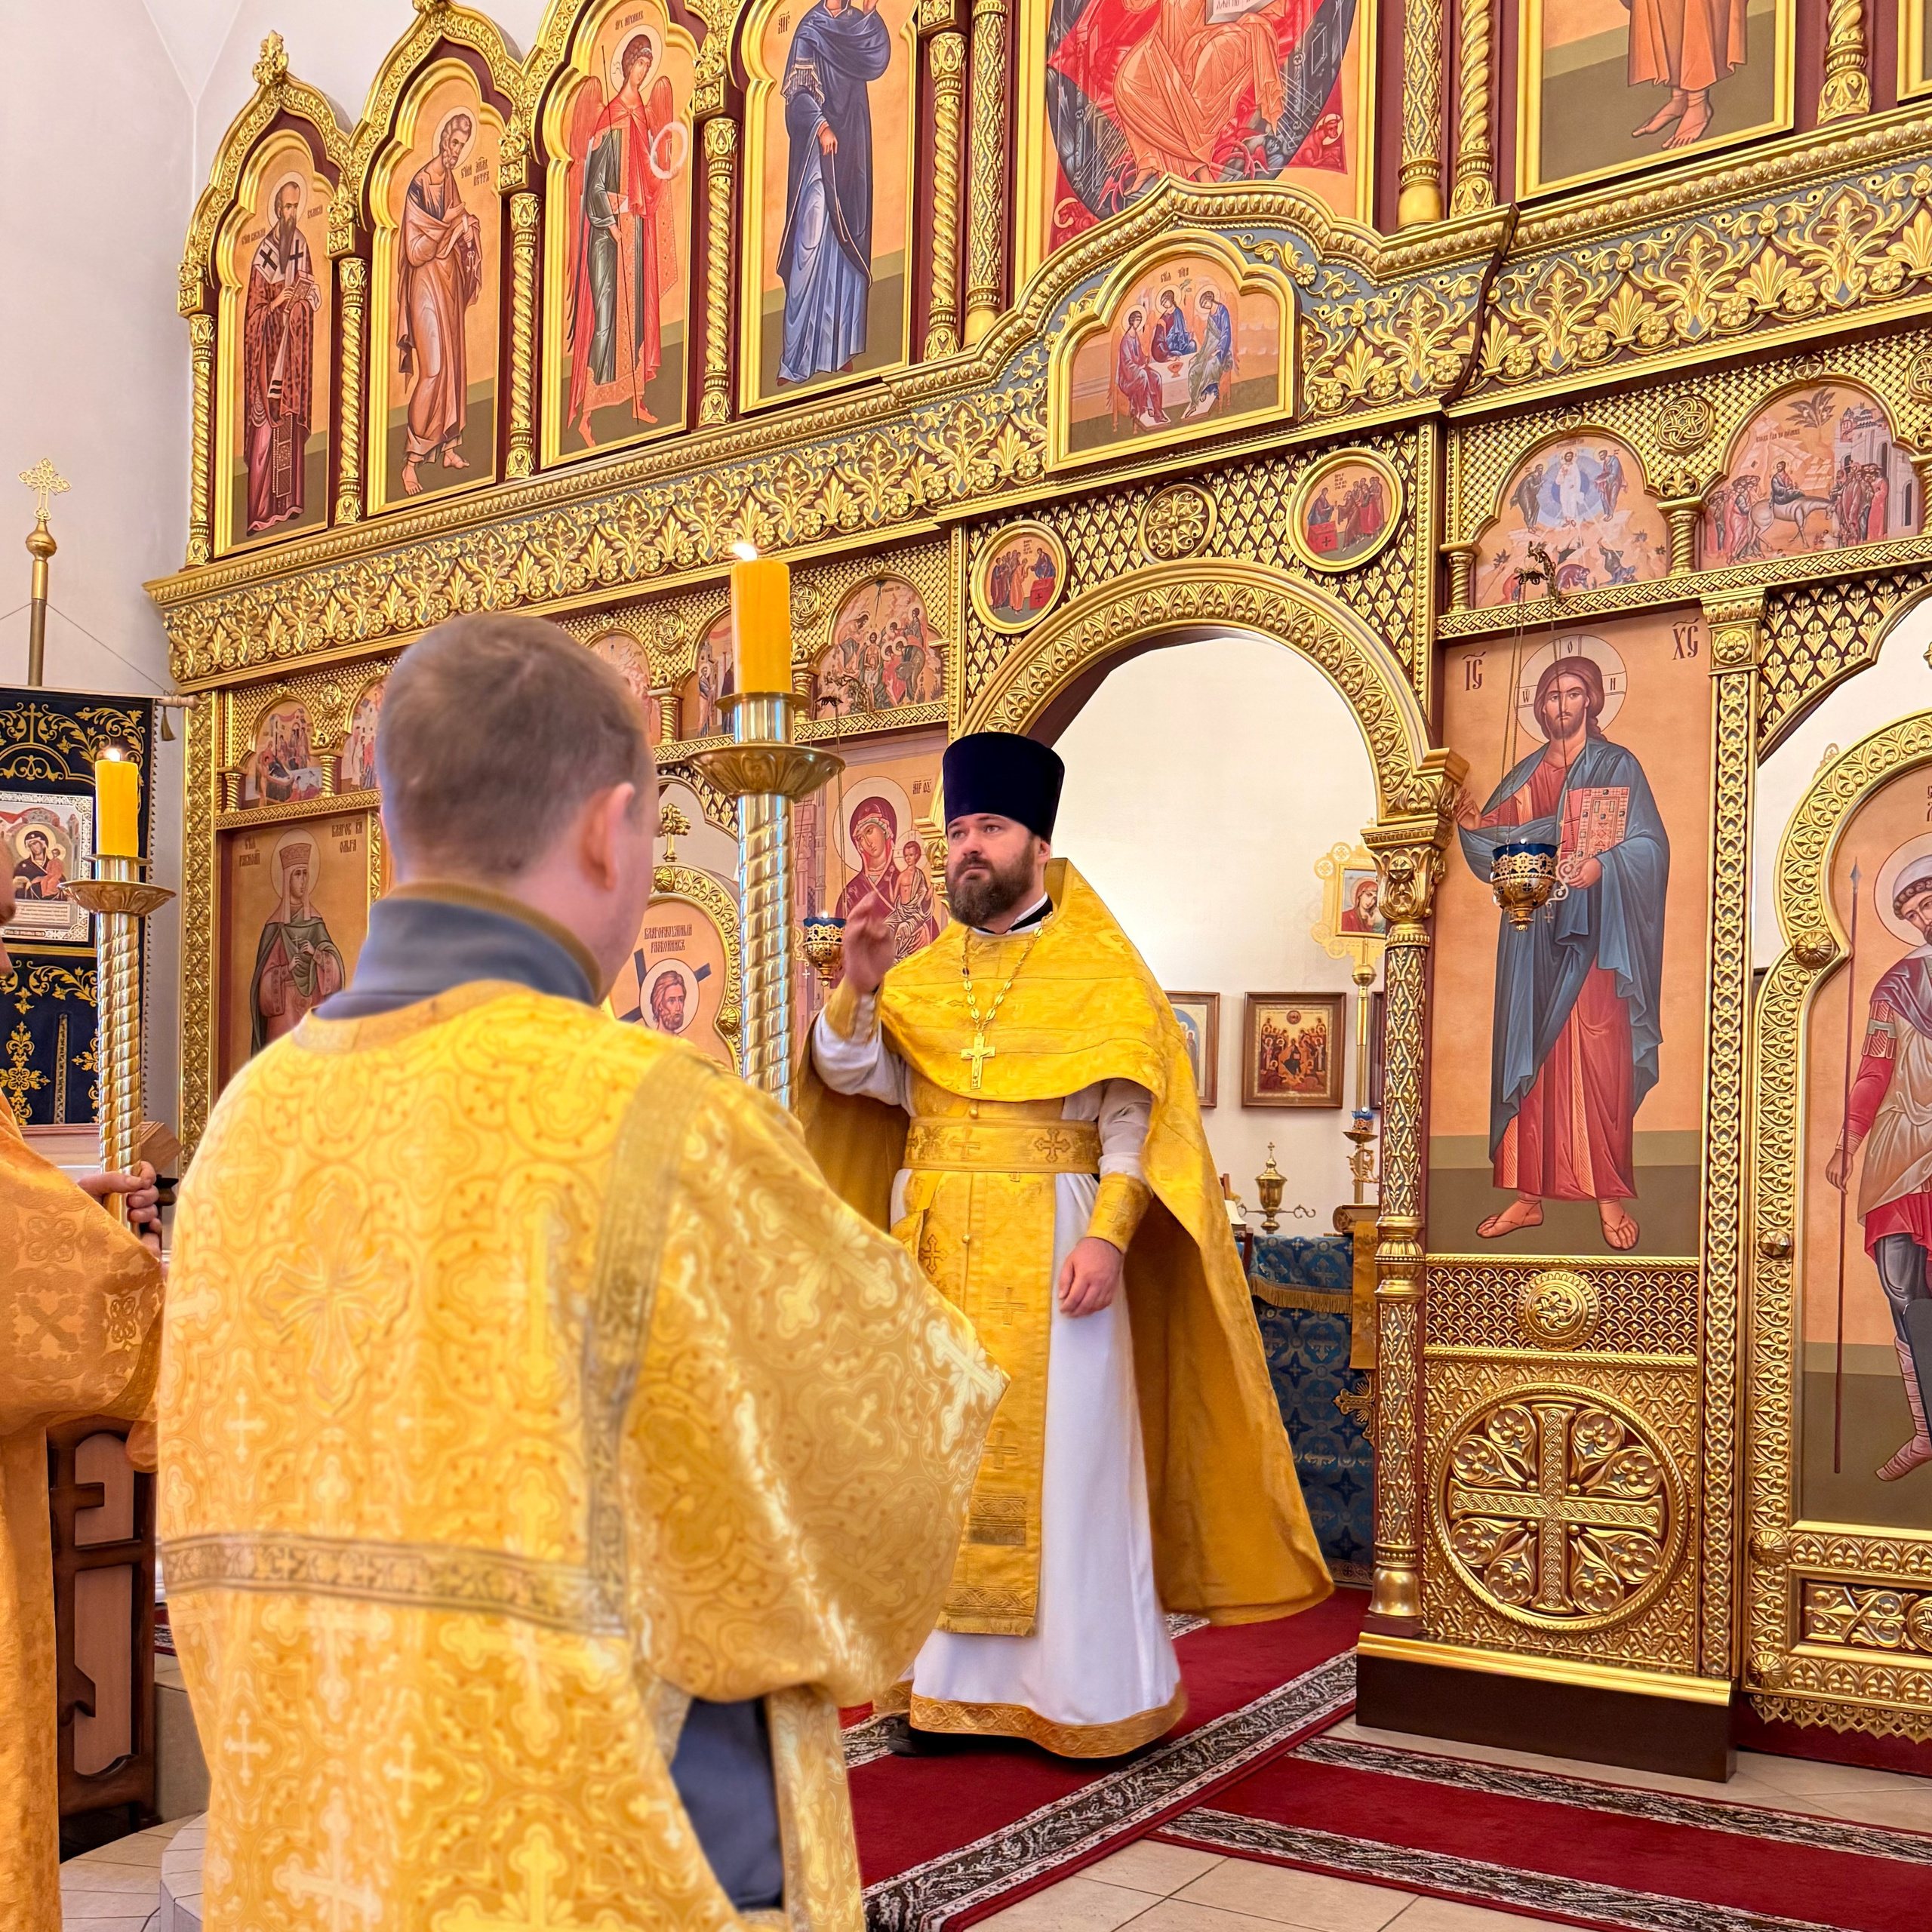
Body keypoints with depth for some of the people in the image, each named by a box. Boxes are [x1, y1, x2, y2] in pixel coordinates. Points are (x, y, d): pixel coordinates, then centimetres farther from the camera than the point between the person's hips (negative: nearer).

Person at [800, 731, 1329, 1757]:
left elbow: (1135, 1120, -5)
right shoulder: (921, 976, 14)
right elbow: (853, 1076, 3)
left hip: (1053, 1249, -4)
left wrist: (1109, 1234, -17)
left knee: (1062, 1459, -1)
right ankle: (957, 1682, 13)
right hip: (938, 1251, 4)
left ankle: (1094, 1690, 10)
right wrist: (858, 986, -14)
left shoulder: (1101, 970, 2)